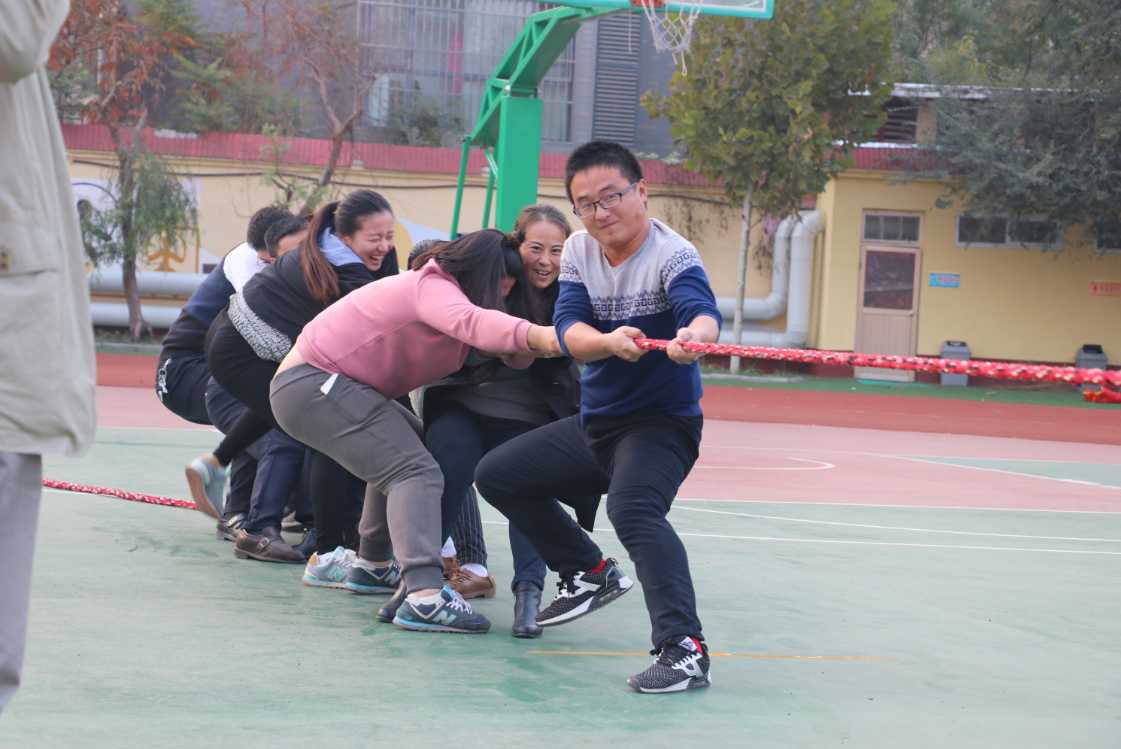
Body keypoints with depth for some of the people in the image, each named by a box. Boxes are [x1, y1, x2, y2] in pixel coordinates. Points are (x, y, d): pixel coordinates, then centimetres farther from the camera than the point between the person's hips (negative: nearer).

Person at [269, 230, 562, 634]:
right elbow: (469, 321, -40)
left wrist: (522, 348, -19)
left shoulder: (431, 288, 13)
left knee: (406, 445, 30)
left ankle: (374, 564, 37)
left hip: (308, 383, 11)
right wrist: (533, 334, -56)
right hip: (314, 384, -11)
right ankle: (424, 594, -37)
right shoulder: (433, 289, -16)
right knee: (414, 471, -21)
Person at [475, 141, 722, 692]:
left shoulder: (672, 257, -20)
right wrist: (610, 341, -34)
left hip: (660, 424, -8)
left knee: (633, 510, -35)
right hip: (594, 422, 8)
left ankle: (684, 650, -41)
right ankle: (590, 574, 28)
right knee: (496, 475, 15)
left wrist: (693, 335, -63)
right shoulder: (579, 252, -1)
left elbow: (703, 311, -41)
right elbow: (569, 331, -13)